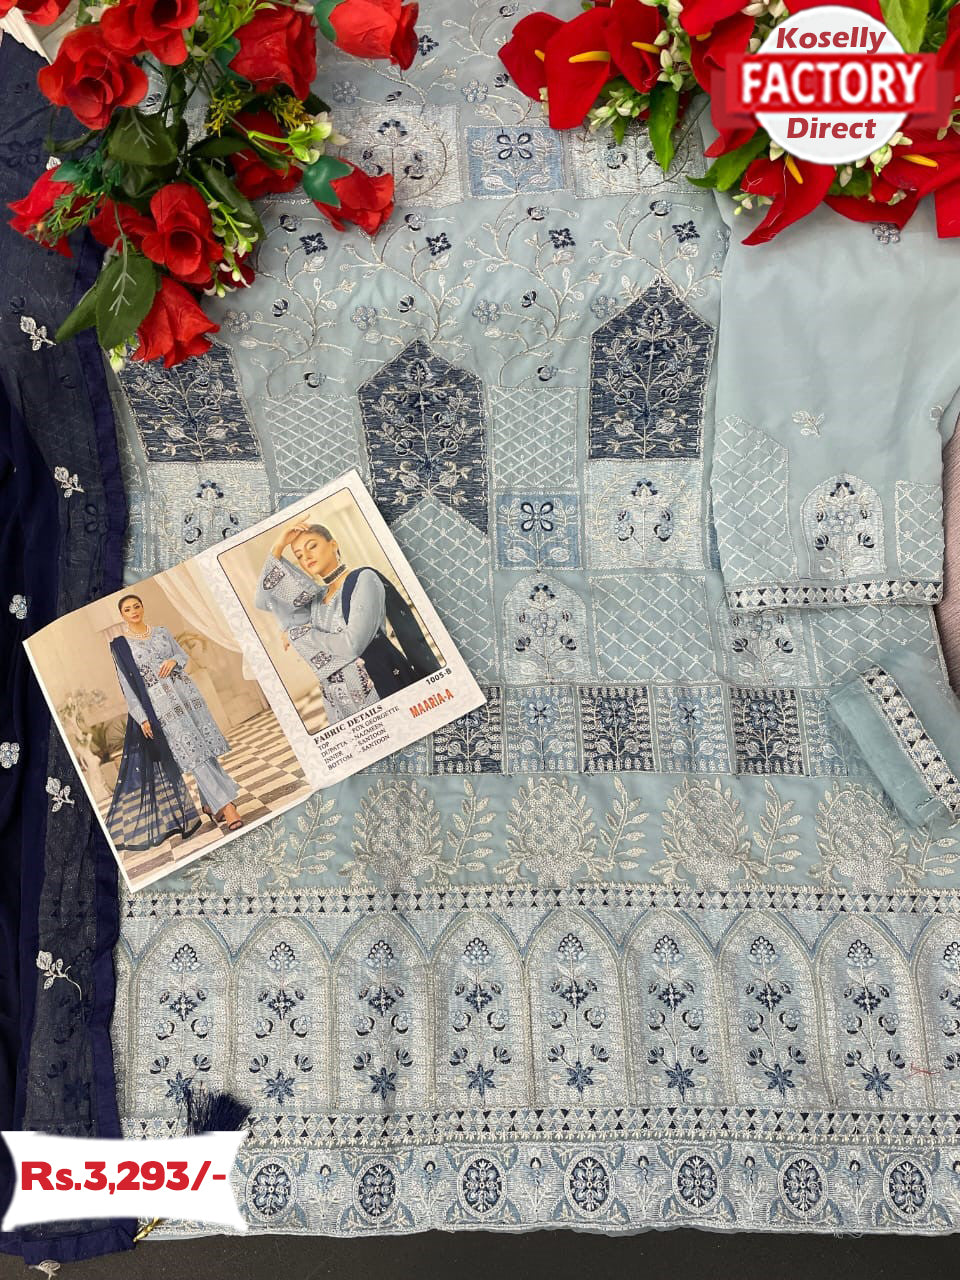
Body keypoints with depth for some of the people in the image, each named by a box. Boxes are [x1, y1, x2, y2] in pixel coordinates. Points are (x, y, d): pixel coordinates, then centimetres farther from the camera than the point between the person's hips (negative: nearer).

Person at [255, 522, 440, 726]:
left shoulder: (364, 578, -6)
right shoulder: (316, 598, 15)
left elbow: (352, 645, -16)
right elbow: (263, 600, 15)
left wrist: (298, 634, -3)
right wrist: (278, 546, 7)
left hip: (384, 689, -6)